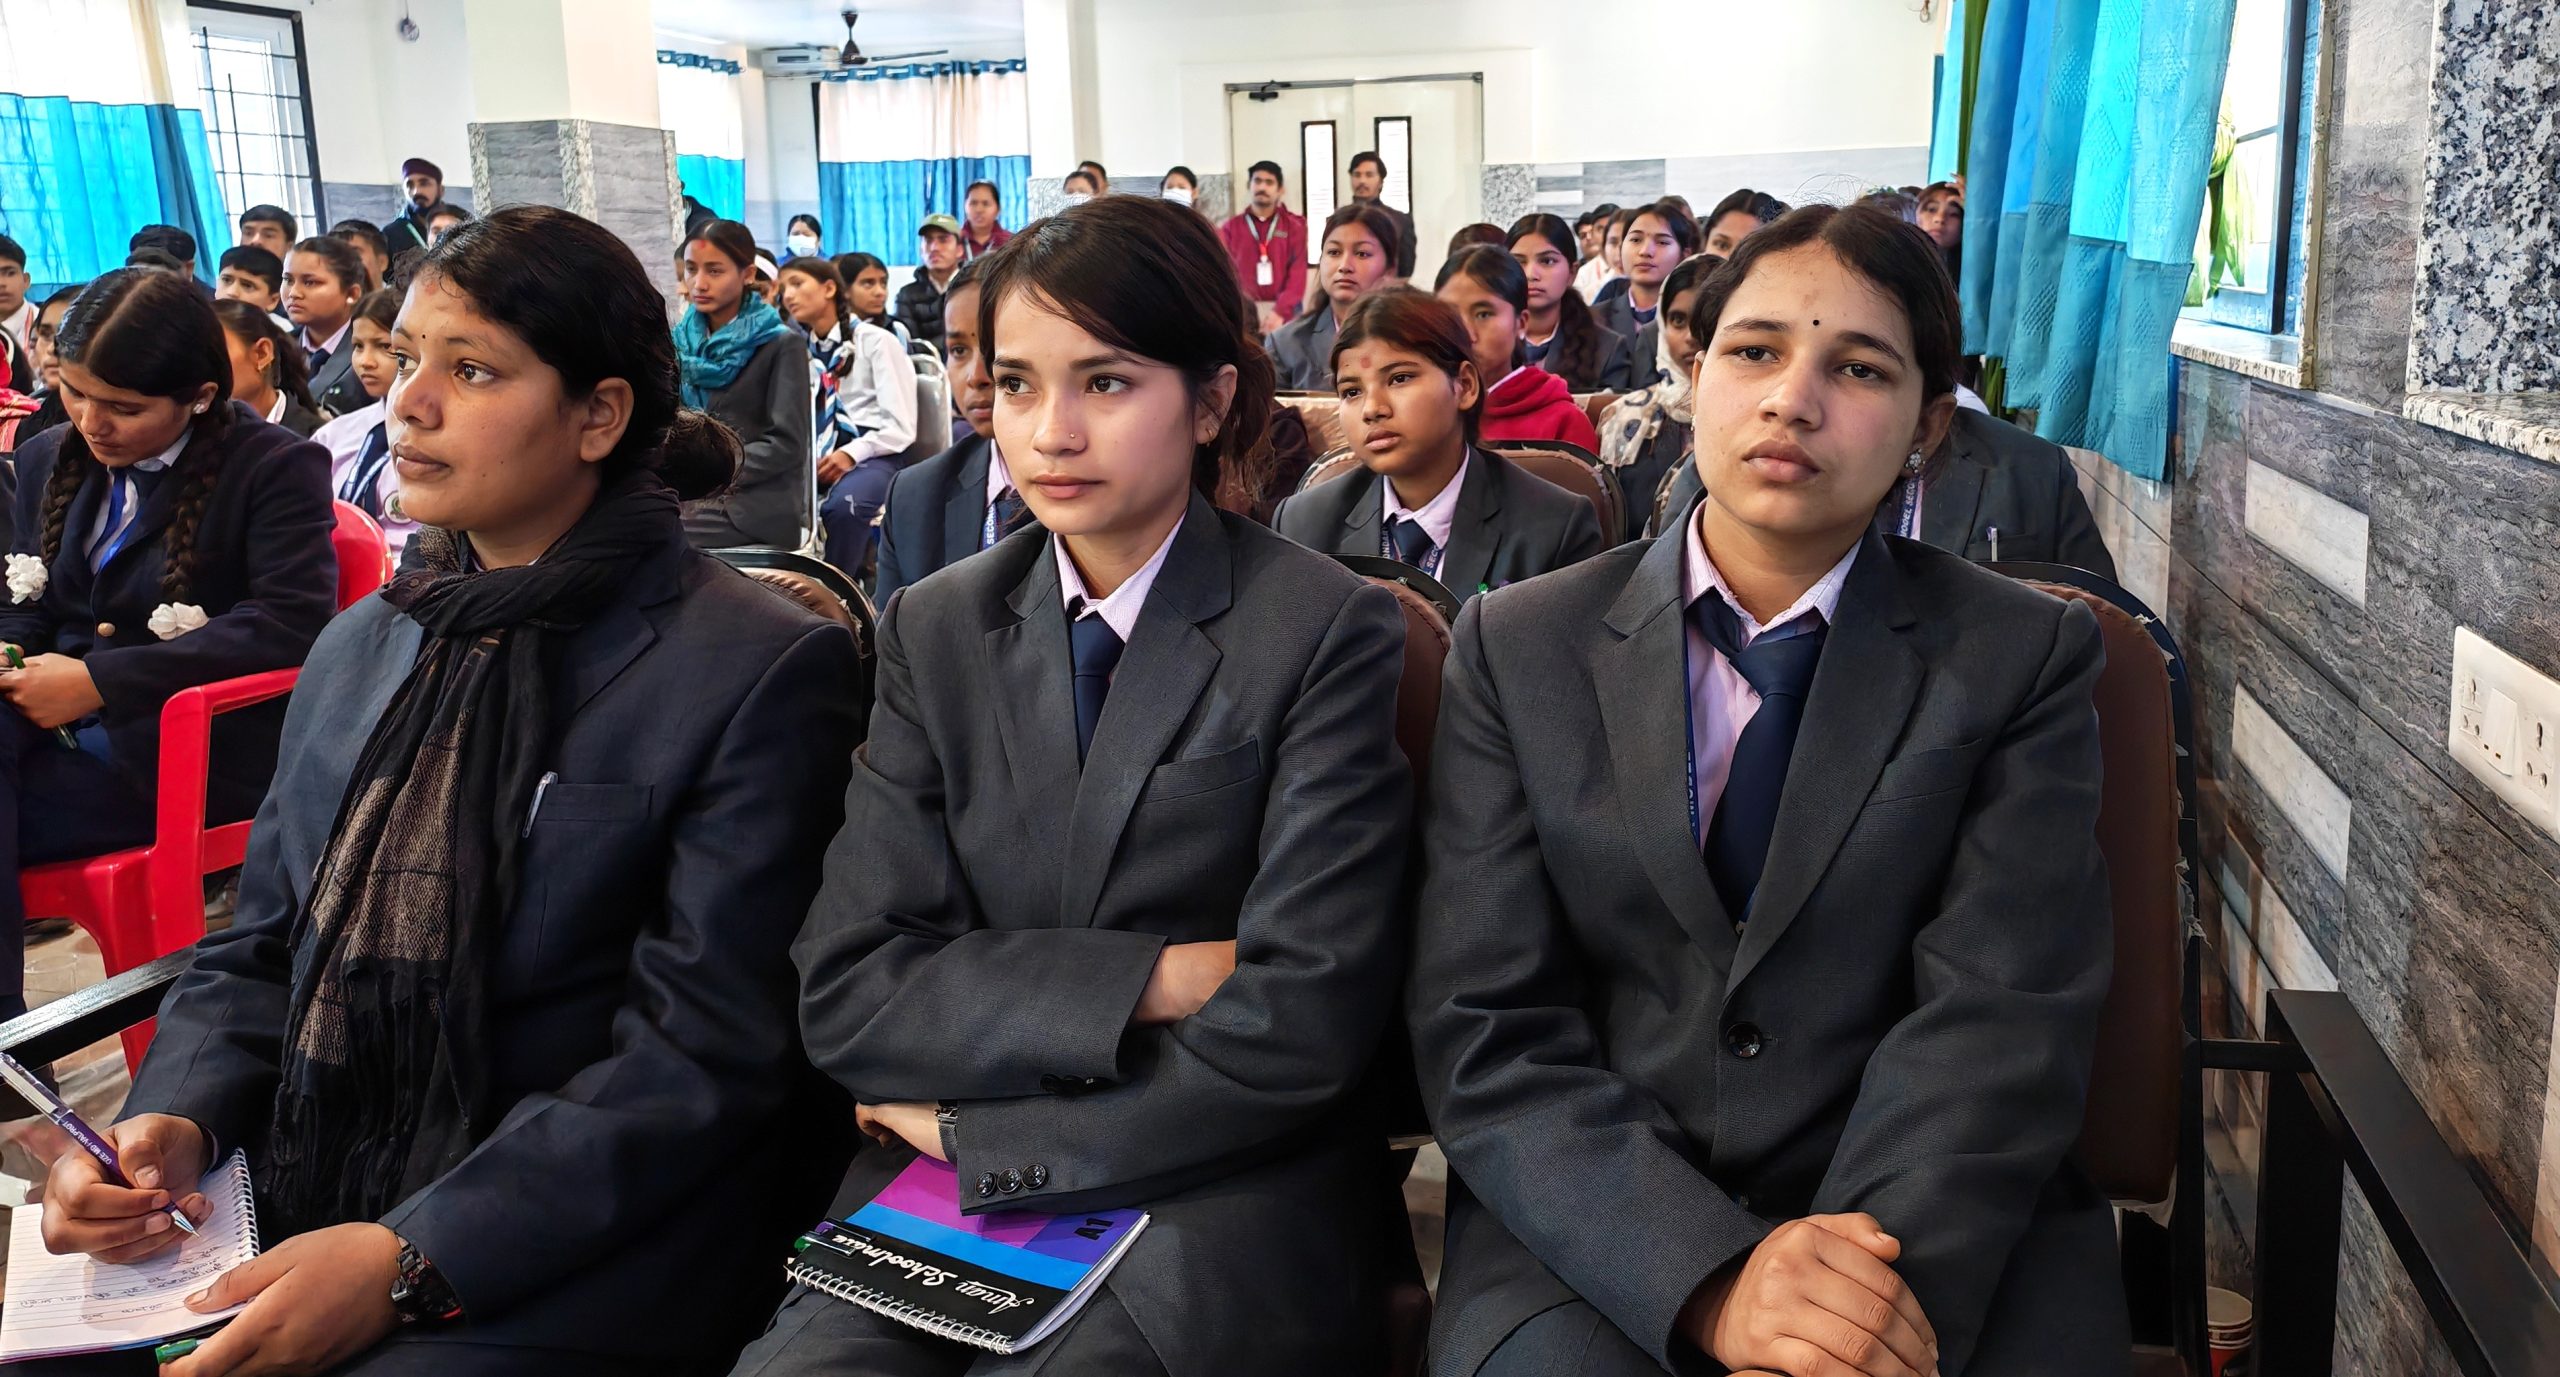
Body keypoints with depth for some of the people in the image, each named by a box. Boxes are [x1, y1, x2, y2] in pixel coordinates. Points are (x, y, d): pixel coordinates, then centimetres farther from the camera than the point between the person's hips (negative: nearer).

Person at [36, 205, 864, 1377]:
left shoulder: (761, 672, -11)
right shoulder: (359, 648, 12)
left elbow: (708, 1053, -14)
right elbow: (255, 951, 15)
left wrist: (412, 1261, -20)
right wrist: (173, 1120, -4)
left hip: (567, 1266, -5)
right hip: (296, 1203, 6)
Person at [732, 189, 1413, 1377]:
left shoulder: (1327, 632, -7)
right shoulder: (935, 630, 5)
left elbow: (1298, 1025, -13)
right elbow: (845, 994, -3)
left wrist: (972, 1126, -7)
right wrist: (1155, 979, -14)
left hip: (1214, 1203, -2)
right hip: (937, 1202, 2)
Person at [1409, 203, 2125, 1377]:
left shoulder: (2024, 658, 5)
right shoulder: (1515, 650, 4)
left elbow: (2003, 1016, -5)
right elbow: (1484, 1030, -4)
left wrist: (1883, 1274, -22)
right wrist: (1710, 1275, -17)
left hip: (1950, 1232, 0)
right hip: (1597, 1242, 0)